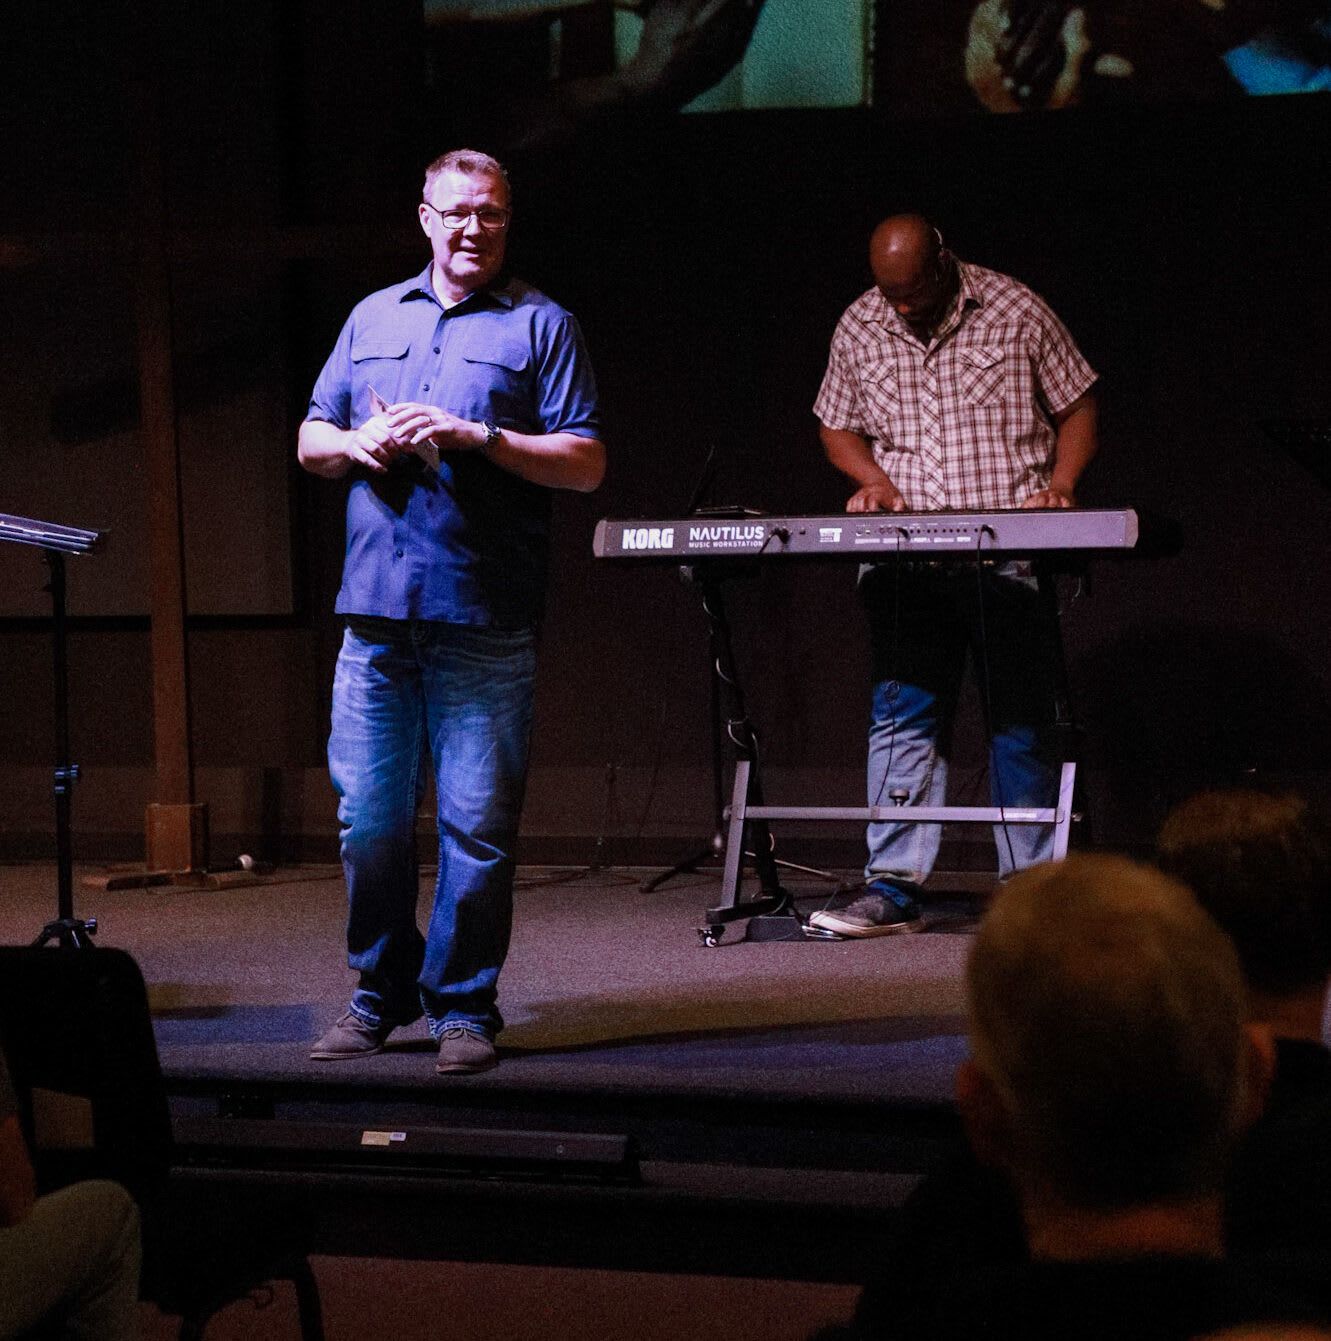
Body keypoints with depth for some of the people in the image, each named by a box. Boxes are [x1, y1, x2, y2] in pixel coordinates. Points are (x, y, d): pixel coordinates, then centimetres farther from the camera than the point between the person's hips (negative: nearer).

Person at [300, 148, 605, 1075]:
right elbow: (311, 441, 21)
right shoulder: (374, 319, 18)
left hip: (485, 621, -4)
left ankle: (464, 1006, 8)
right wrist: (359, 445, -1)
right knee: (368, 815, 5)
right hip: (377, 613, 4)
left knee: (477, 823, -2)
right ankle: (380, 996, 18)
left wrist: (480, 438, -12)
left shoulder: (540, 325, 6)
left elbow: (587, 465, -1)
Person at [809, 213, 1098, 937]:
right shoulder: (858, 329, 7)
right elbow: (837, 426, 19)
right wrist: (874, 479, -1)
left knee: (1021, 723, 2)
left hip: (1012, 554, -2)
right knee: (901, 716, -5)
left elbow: (1077, 408, 7)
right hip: (907, 560, 2)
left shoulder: (1016, 311, 0)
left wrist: (1059, 484, -9)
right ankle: (893, 889, -4)